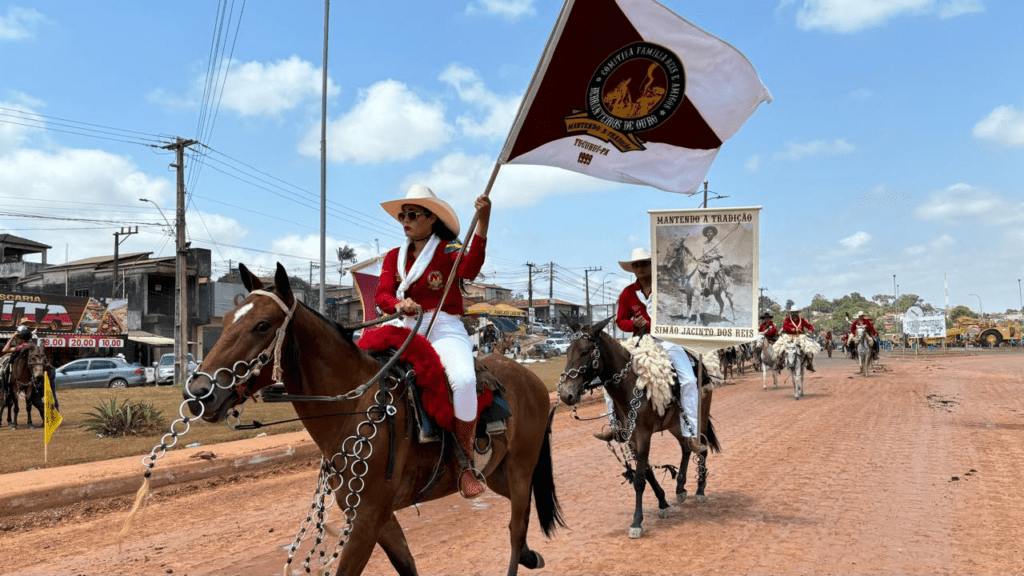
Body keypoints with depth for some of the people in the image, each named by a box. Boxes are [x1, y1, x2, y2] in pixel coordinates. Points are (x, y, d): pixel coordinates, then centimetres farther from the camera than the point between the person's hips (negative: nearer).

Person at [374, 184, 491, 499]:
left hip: (446, 330, -5)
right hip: (409, 331, 6)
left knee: (463, 380, -34)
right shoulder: (394, 257, 14)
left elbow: (469, 269, -24)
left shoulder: (448, 249, 0)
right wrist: (399, 304, -25)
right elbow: (381, 294, 0)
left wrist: (482, 223, -34)